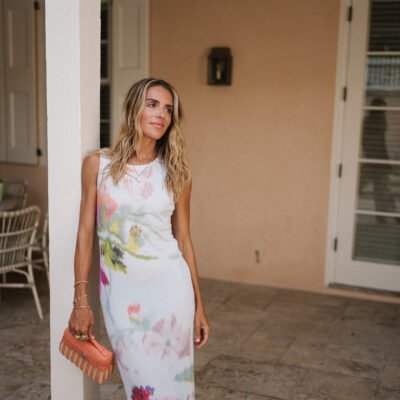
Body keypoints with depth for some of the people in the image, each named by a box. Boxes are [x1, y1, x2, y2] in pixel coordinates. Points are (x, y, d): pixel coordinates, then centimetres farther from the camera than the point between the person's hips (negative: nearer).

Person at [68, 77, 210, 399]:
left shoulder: (176, 172, 0)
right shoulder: (98, 164, -2)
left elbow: (183, 239, 4)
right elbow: (86, 232, 0)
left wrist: (199, 305, 5)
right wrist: (81, 301, -2)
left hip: (169, 286, 1)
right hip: (121, 290, -1)